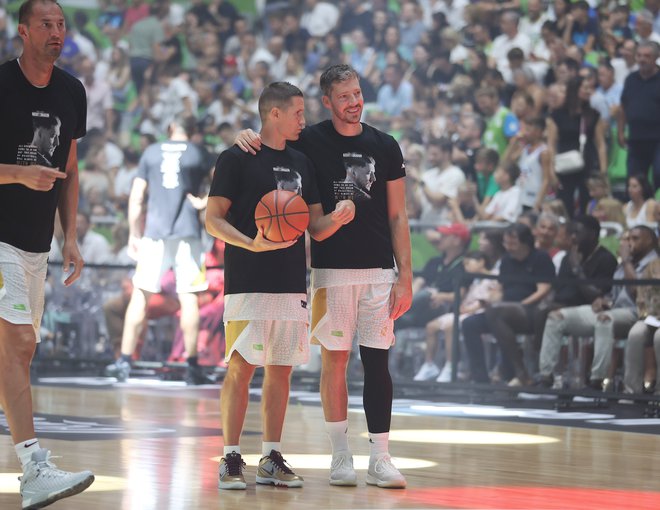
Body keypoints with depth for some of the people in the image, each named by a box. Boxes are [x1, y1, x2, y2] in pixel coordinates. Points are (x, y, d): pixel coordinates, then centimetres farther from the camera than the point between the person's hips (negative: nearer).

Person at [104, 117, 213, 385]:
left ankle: (124, 361, 3)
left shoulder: (151, 152, 10)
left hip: (154, 231, 1)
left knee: (140, 294, 6)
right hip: (187, 232, -1)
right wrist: (205, 202, -1)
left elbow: (136, 198, 8)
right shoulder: (198, 154, 6)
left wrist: (134, 234, 13)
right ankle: (193, 367, 0)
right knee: (188, 298, 0)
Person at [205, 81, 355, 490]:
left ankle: (272, 459, 12)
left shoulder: (302, 163, 16)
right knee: (241, 368, -7)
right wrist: (251, 244, -22)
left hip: (292, 283, 6)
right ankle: (231, 459, -1)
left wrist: (338, 218, -6)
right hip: (248, 283, -6)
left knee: (281, 371, 6)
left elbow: (316, 228, 16)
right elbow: (213, 220, -5)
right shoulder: (236, 158, -2)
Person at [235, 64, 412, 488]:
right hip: (332, 268, -1)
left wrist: (405, 275, 1)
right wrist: (248, 136, -13)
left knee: (377, 361, 0)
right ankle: (340, 455, 11)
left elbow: (397, 216, 8)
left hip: (378, 270, 1)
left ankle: (380, 458, 2)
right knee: (335, 359, 1)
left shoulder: (385, 146, 6)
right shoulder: (310, 142, 0)